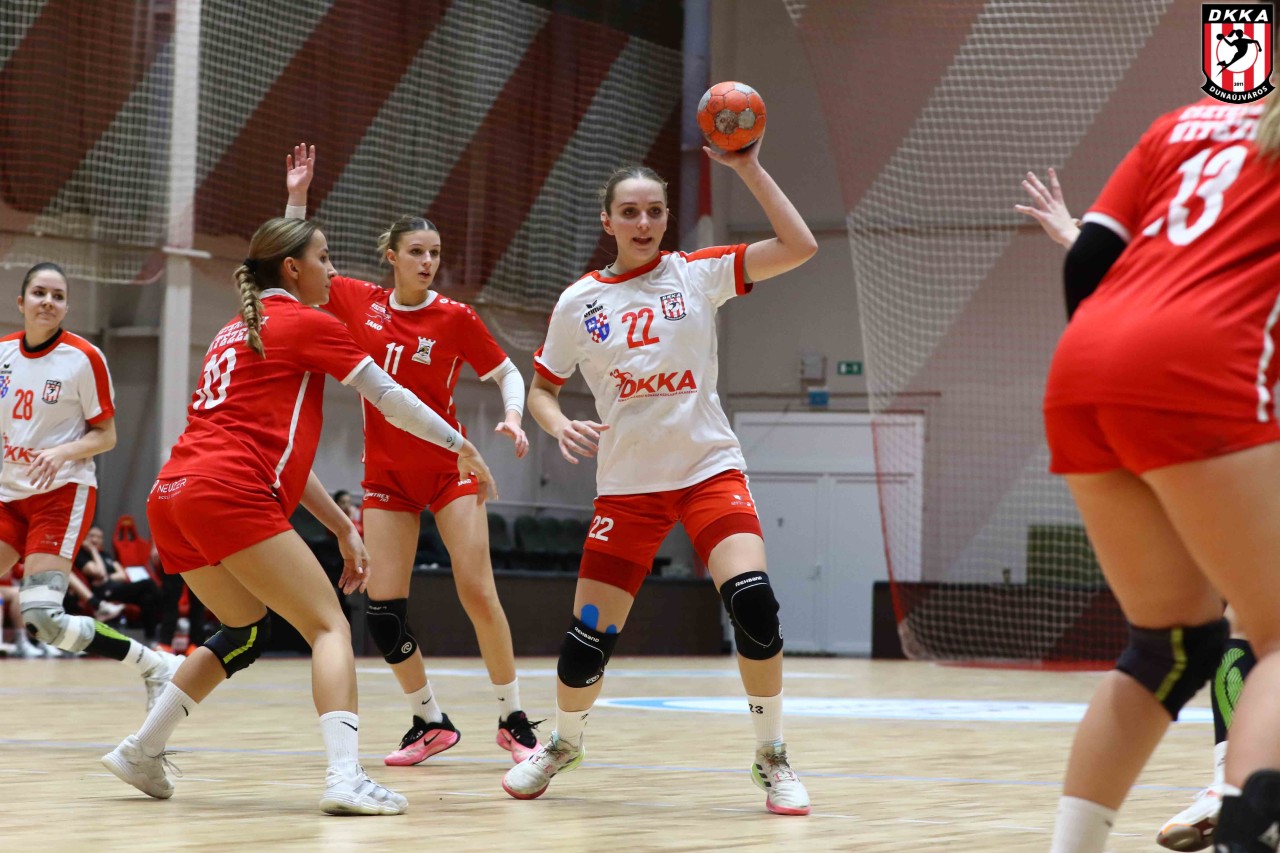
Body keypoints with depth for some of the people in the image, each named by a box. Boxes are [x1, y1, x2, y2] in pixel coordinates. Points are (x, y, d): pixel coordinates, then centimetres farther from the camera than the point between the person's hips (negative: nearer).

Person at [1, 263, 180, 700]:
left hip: (63, 492, -6)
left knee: (42, 617, -18)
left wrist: (63, 452, -21)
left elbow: (105, 435, -4)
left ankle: (157, 666, -6)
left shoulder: (84, 357, -9)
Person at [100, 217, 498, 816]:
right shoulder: (307, 323, 4)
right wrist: (461, 446, 20)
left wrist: (342, 526, 27)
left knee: (248, 629, 26)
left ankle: (141, 750, 23)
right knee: (330, 626, -6)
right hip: (229, 496, -8)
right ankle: (346, 776, -25)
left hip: (170, 498, 8)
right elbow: (391, 399, 6)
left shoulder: (239, 331, 27)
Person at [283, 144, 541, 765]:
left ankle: (513, 719, 1)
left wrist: (513, 418, -16)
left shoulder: (455, 318, -6)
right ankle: (430, 722, 11)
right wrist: (298, 198, 2)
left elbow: (507, 373, 3)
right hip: (386, 476, 3)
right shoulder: (358, 302, 1)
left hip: (449, 468, -3)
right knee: (382, 608, -4)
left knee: (477, 591, -10)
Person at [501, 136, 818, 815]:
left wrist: (748, 168, -12)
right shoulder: (579, 303, 4)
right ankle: (564, 743, 31)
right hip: (627, 484, 1)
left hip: (709, 469, -1)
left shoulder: (696, 274, 1)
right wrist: (559, 426, -9)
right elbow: (541, 388, 13)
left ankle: (771, 759, -5)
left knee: (753, 603, -23)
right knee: (589, 639, -2)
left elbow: (799, 247, -8)